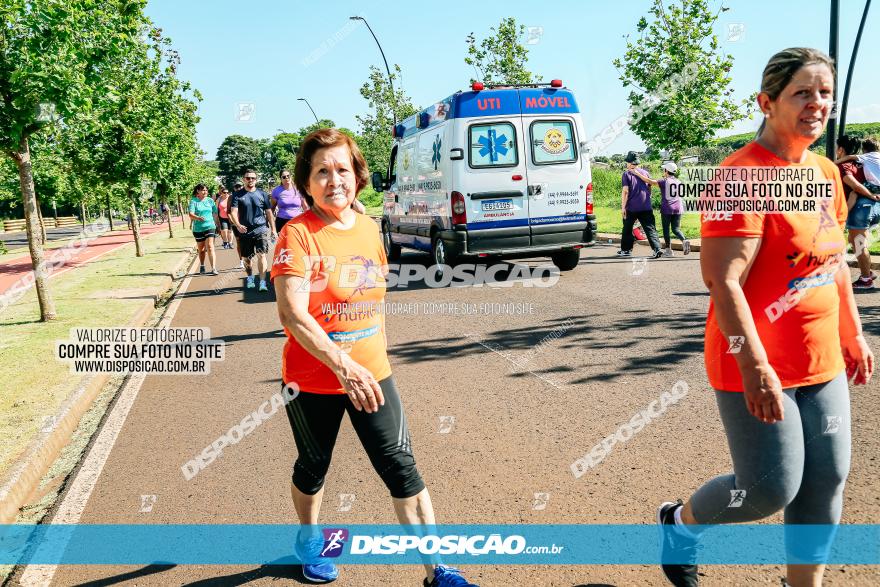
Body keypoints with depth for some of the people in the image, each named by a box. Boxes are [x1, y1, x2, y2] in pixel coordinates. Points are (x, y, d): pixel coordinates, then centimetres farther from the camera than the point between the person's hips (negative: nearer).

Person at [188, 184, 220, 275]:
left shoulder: (210, 200, 5)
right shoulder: (193, 201, -3)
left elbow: (215, 212, 15)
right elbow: (191, 215, -15)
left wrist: (216, 222, 12)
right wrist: (198, 218, -34)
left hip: (210, 227, 0)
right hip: (198, 229, 0)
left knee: (210, 247, -14)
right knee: (201, 249, 14)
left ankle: (214, 268, -18)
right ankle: (202, 266, 35)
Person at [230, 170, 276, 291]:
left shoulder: (262, 194, 7)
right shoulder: (238, 195, 4)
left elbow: (269, 213, 10)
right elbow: (233, 212, -6)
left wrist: (273, 229, 7)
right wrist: (237, 225, -24)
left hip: (261, 229, -1)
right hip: (245, 231, 1)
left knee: (261, 255, -12)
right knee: (247, 258, 11)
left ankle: (262, 282, -12)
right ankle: (250, 278, 34)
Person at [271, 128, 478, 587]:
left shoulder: (369, 229, 2)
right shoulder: (297, 234, -15)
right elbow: (291, 313, -27)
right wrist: (343, 366, -35)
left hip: (372, 374, 4)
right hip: (312, 380, -3)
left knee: (401, 467, 0)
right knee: (313, 468, 17)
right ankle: (308, 540, 46)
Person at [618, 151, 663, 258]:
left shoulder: (626, 174, -2)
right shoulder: (645, 172, 12)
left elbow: (625, 191, -11)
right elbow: (650, 190, 17)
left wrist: (623, 207, -10)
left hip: (631, 207, -3)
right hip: (646, 207, 3)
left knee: (627, 229, 14)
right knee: (650, 228, -2)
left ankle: (626, 250, 22)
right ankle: (657, 249, -16)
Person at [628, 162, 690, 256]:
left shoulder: (664, 182, -7)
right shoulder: (678, 182, 9)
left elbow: (649, 181, -11)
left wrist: (637, 173, -6)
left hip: (666, 209, -5)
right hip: (677, 209, 5)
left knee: (666, 229, 5)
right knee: (676, 229, 10)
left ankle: (668, 250, 5)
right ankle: (684, 240, -15)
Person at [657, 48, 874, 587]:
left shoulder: (826, 171, 10)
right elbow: (723, 280, -24)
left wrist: (853, 335, 20)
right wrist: (755, 368, -26)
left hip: (822, 363, 8)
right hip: (757, 366, -8)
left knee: (827, 483, 12)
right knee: (771, 489, -1)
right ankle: (680, 523, 27)